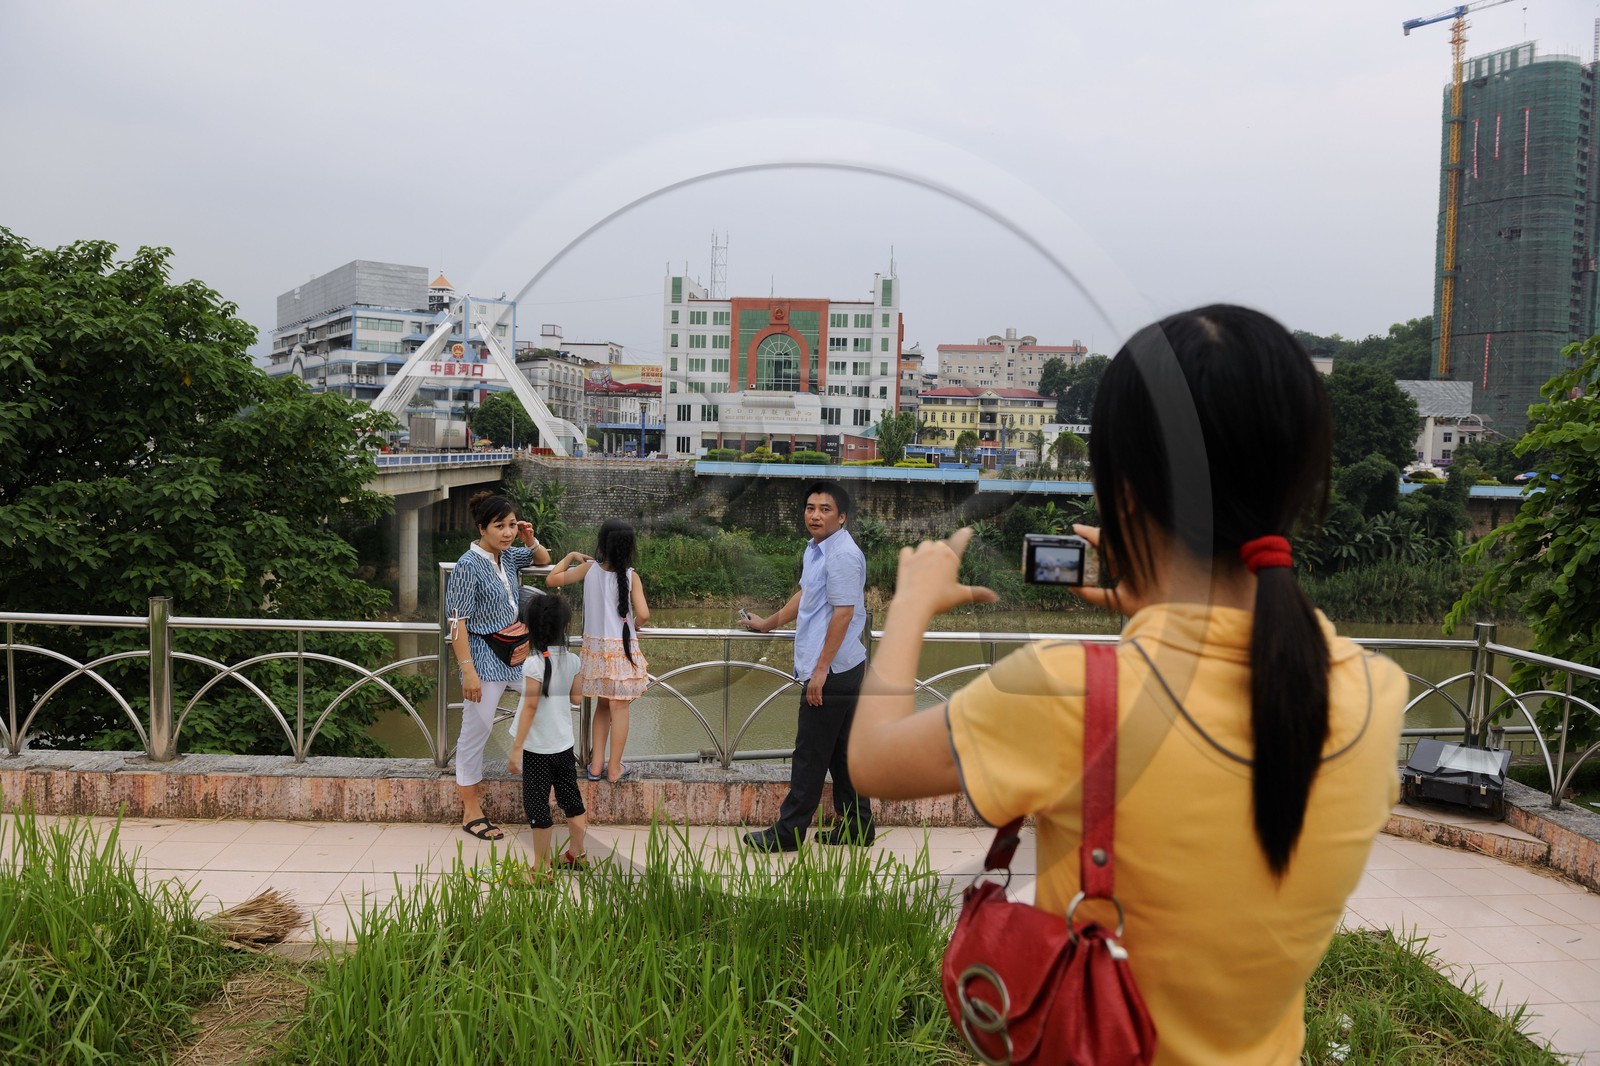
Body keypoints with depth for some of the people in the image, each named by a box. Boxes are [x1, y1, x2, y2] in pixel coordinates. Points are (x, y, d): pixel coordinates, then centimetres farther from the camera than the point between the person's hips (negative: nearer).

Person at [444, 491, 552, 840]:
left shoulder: (508, 556, 4)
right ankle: (471, 812, 10)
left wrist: (531, 541, 2)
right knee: (477, 729, 0)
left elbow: (544, 560, 24)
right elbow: (458, 623, -18)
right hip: (483, 656, -7)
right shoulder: (469, 566, -17)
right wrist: (468, 671, -21)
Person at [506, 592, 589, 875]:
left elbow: (530, 707, -19)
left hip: (538, 748, -6)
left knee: (537, 805, 4)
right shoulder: (572, 660, -2)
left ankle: (541, 868, 11)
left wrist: (516, 749, -14)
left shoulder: (535, 664, -19)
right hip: (565, 745, 6)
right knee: (571, 798, 18)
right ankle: (576, 854, 32)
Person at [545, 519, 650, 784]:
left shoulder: (589, 568, -4)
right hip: (621, 648, -3)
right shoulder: (630, 576, -11)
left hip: (595, 646, 3)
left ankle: (597, 765, 20)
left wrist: (570, 557, 15)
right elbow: (643, 614, -18)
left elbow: (552, 579, 2)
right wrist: (634, 627, 4)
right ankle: (614, 769, 13)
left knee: (602, 705, 18)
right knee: (619, 708, 6)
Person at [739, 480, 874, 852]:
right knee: (841, 751, 15)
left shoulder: (843, 555, -17)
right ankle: (857, 827, 24)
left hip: (832, 671, -10)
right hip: (841, 670, 10)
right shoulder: (815, 550, 15)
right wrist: (768, 624, 40)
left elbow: (843, 613, -21)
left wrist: (821, 669, -22)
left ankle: (788, 832, 7)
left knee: (811, 754, -2)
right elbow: (804, 595, 29)